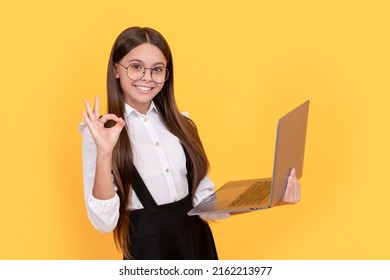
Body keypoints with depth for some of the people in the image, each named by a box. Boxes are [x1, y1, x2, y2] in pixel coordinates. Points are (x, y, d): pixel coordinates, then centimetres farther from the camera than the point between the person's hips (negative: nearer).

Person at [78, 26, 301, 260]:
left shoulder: (180, 124, 4)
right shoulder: (100, 131, -10)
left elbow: (205, 202, 4)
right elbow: (104, 222, -16)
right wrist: (104, 153, -28)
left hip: (198, 243, 5)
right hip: (148, 250, -4)